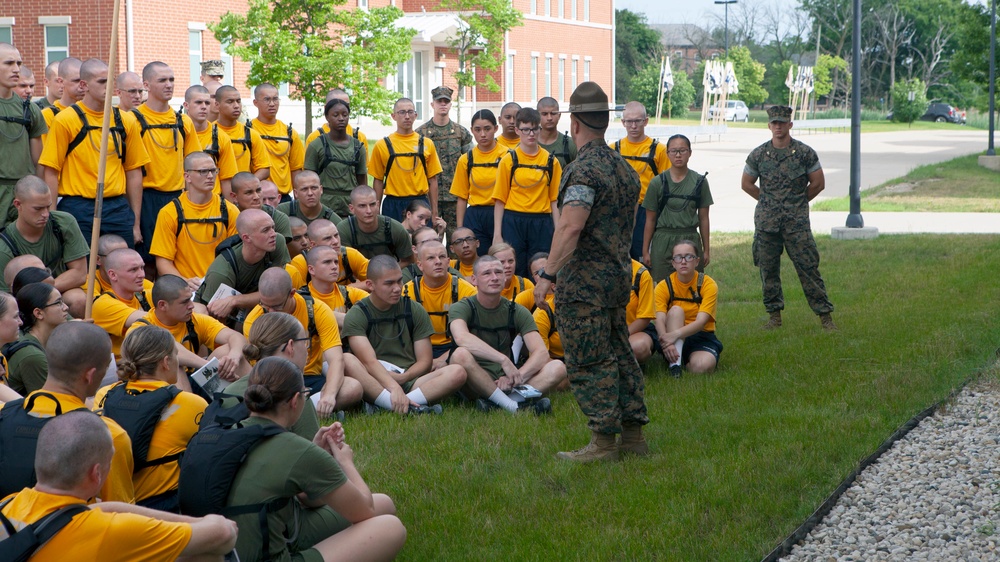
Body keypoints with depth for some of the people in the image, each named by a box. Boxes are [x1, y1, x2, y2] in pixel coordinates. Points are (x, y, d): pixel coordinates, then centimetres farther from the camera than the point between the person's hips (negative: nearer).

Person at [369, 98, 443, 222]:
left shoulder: (427, 144, 7)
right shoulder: (382, 145, 4)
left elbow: (433, 180, 8)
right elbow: (378, 180, 6)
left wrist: (434, 212, 4)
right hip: (393, 205, -1)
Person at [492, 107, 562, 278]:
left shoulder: (551, 161, 6)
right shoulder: (508, 160, 3)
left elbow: (554, 200, 6)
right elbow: (499, 200, 2)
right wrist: (497, 234, -4)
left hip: (542, 224, 1)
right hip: (513, 223, -1)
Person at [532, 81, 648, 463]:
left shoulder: (584, 169, -16)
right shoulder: (624, 167, 14)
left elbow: (571, 227, -26)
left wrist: (548, 274, -26)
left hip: (584, 282, -9)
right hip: (619, 277, 9)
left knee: (589, 363, -4)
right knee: (619, 356, 14)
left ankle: (604, 441, -2)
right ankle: (633, 434, 18)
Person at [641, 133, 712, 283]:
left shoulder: (699, 181, 3)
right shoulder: (658, 182, 0)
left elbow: (703, 218, 8)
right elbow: (650, 220, 5)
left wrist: (706, 249, 8)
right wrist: (645, 251, 4)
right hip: (663, 242, -1)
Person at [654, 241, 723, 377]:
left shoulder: (708, 284, -9)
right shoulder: (664, 286, -5)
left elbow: (701, 321, -21)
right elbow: (660, 320, -20)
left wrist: (676, 334, -40)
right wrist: (666, 342, -42)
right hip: (673, 338, 1)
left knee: (702, 366, -34)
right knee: (676, 310, -29)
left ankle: (687, 361, 1)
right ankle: (675, 363, -37)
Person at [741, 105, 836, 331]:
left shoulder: (805, 153, -1)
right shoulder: (758, 155, 4)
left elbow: (818, 183, 5)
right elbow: (747, 184, 14)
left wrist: (798, 202, 8)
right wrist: (768, 201, 10)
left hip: (797, 222, -2)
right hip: (766, 222, 2)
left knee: (808, 268, -5)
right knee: (768, 269, 6)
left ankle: (824, 314, -1)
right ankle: (774, 314, 17)